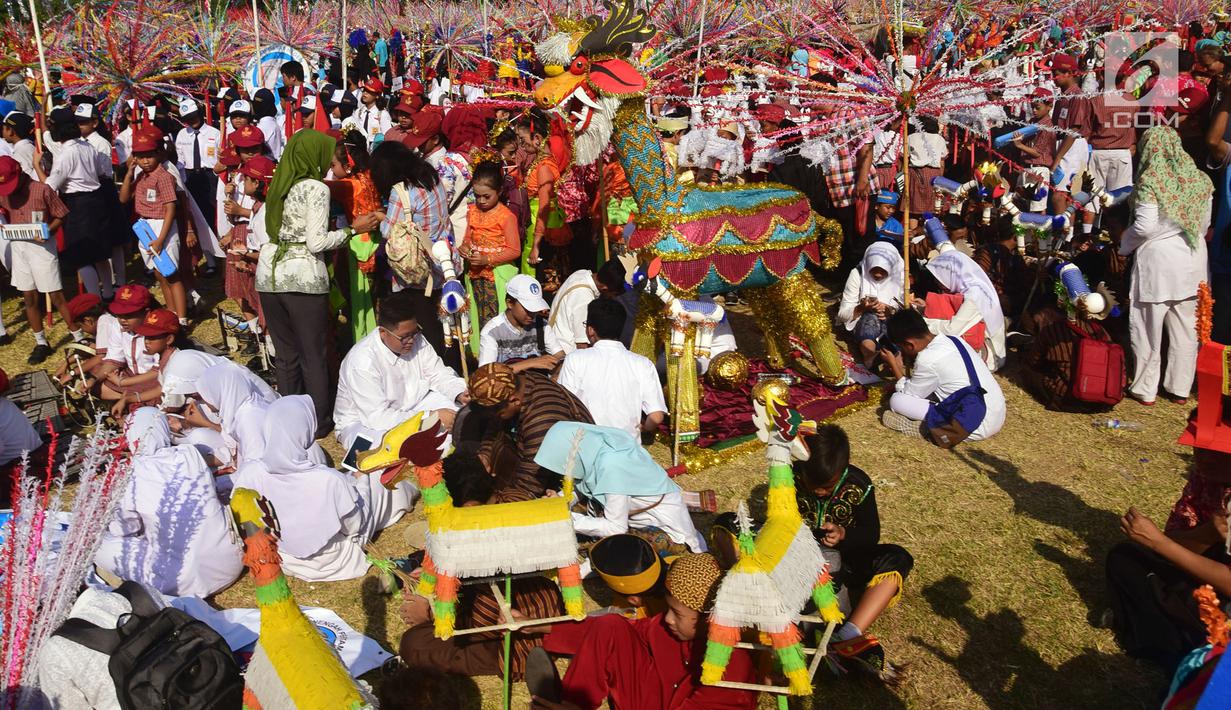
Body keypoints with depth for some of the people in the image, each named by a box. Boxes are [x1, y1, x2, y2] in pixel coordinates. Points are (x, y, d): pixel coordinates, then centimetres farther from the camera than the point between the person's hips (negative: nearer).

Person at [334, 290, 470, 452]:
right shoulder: (363, 361, -31)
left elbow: (438, 374, -2)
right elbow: (377, 417, -33)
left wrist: (460, 393, -25)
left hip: (408, 406, 7)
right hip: (365, 423, -6)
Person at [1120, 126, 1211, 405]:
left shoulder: (1149, 181, -14)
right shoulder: (1200, 180, 4)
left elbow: (1145, 226, -16)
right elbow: (1205, 222, 10)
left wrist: (1124, 243, 1)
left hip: (1157, 260, -5)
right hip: (1193, 260, 5)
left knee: (1148, 329, 5)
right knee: (1186, 329, 12)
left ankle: (1145, 390, 13)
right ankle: (1180, 388, 21)